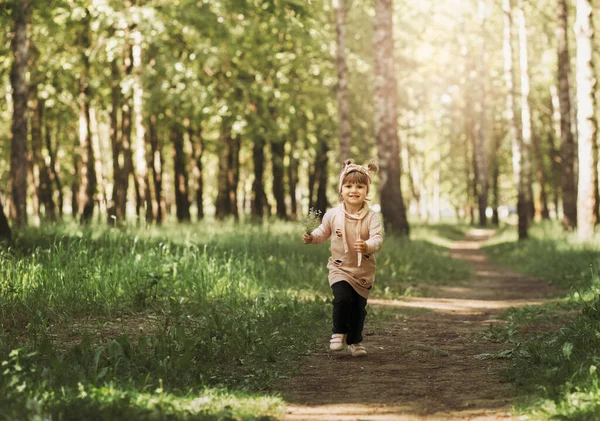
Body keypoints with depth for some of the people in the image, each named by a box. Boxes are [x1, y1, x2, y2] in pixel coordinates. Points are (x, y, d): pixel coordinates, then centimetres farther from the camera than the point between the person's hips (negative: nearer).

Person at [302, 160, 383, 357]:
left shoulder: (371, 216, -11)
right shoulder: (333, 215, -6)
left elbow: (378, 238, -22)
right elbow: (323, 232, 11)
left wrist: (368, 246, -42)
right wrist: (311, 237, -8)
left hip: (364, 270, 0)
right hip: (340, 268, 0)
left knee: (359, 306, 8)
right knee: (342, 298, -21)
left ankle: (355, 341, 28)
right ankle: (338, 333, 2)